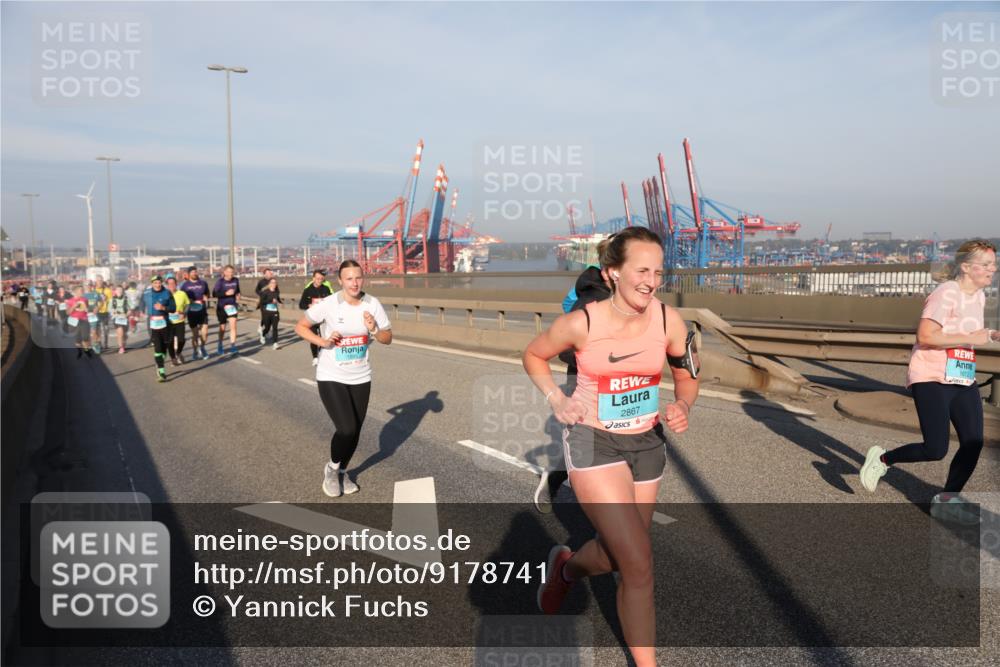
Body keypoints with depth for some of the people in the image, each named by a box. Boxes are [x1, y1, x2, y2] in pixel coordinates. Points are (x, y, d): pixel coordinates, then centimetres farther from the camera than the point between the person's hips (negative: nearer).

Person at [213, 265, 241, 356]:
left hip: (232, 306, 2)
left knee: (233, 325, -13)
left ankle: (232, 347, -10)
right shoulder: (220, 281, -11)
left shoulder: (236, 280, 0)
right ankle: (220, 346, 31)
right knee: (222, 327, 9)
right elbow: (214, 294, -15)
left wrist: (238, 293, -5)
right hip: (221, 307, -2)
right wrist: (226, 293, -25)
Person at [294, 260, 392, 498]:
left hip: (361, 378, 4)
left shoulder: (373, 304, -6)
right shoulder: (328, 305, -16)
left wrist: (374, 329, -21)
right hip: (331, 378, -4)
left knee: (355, 431, 11)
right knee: (346, 429, -15)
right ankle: (331, 469, 15)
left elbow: (388, 339, 0)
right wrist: (322, 341, -20)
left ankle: (342, 472, 38)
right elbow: (300, 327, -5)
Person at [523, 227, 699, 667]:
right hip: (593, 442, -4)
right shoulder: (581, 324, -17)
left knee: (617, 554, 17)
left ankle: (565, 567, 52)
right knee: (638, 563, -11)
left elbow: (687, 376, 6)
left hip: (646, 442, 4)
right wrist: (556, 400, -12)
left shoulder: (668, 321, -10)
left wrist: (682, 407, -14)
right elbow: (533, 355, 2)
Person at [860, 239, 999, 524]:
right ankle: (882, 459, 13)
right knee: (936, 449, -11)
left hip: (963, 380, 9)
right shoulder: (947, 293, -15)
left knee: (973, 442, 0)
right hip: (931, 379, -9)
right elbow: (925, 336, -23)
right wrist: (970, 338, -21)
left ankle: (947, 500, 14)